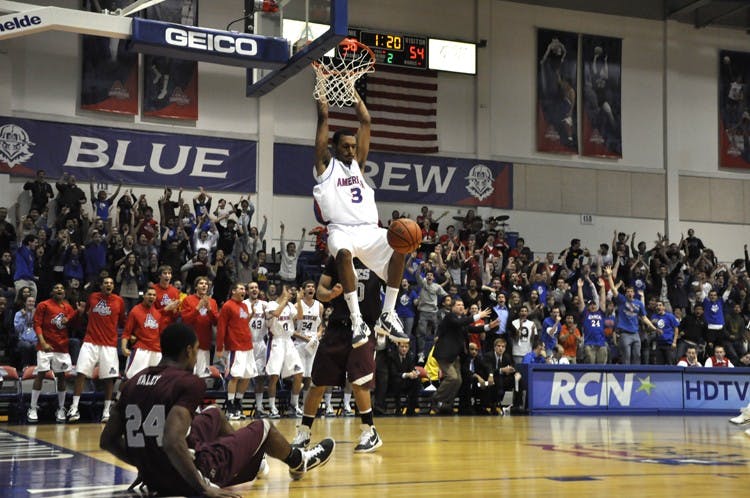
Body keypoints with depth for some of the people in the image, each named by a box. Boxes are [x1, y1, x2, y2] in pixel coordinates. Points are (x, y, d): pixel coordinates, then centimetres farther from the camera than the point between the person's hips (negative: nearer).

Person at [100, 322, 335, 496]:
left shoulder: (132, 383, 1)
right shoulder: (189, 383, -19)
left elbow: (107, 441, 4)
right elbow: (172, 444, -32)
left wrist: (146, 465, 18)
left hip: (152, 479, 7)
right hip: (186, 478, -7)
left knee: (214, 414, 31)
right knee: (262, 427, 19)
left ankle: (252, 458, 54)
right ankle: (299, 462, 49)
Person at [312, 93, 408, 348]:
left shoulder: (357, 163, 26)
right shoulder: (325, 164, 14)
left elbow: (365, 122, 24)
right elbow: (323, 119, 11)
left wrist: (356, 96, 27)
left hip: (368, 228, 5)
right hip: (341, 229, -5)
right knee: (343, 253, -38)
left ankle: (388, 316, -15)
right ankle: (357, 321, -35)